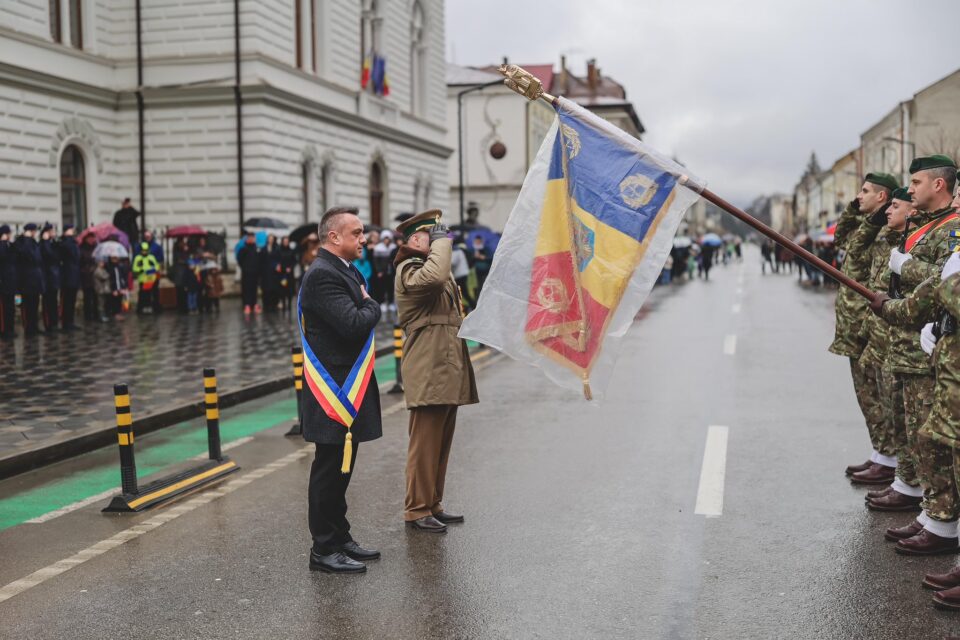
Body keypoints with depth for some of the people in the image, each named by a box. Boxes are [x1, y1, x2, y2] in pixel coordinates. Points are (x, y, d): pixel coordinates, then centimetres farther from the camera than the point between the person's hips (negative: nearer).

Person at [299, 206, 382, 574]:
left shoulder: (343, 270, 16)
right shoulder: (322, 275, -18)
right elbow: (354, 324, -26)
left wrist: (366, 306, 2)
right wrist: (371, 305, -9)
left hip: (350, 391, 10)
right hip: (335, 393, -10)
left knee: (339, 468, 17)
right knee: (330, 469, -2)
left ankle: (339, 539, 28)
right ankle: (324, 550, 8)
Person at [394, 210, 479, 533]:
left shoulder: (444, 275, 24)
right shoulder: (410, 270, -9)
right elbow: (434, 276, -33)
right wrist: (442, 240, -18)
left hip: (447, 370, 10)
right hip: (428, 371, -10)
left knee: (441, 442, 13)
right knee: (425, 443, -6)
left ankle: (433, 504, 22)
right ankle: (416, 510, 1)